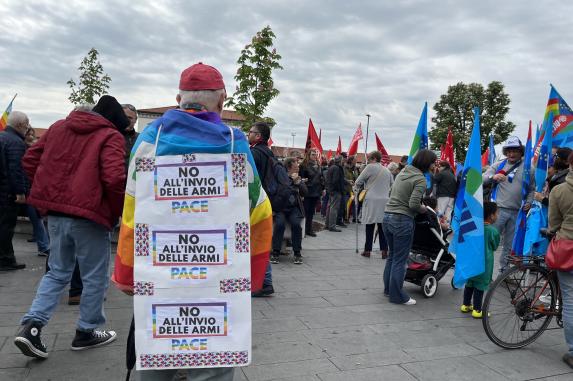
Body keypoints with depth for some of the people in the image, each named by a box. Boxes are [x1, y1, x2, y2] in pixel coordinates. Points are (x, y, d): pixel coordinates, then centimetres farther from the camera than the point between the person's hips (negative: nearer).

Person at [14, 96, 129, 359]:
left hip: (55, 212, 6)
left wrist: (52, 191, 17)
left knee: (58, 272, 20)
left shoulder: (59, 126, 12)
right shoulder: (110, 136, -8)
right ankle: (86, 333, 22)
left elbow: (30, 160, 13)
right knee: (95, 277, 10)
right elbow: (114, 178, -22)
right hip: (89, 214, -6)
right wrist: (116, 211, -6)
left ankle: (31, 325, 8)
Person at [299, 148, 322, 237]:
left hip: (316, 192, 6)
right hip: (307, 192, -6)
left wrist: (322, 189, 12)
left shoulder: (318, 166, 13)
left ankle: (309, 229, 18)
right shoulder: (304, 165, -7)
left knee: (311, 212, 11)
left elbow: (321, 178, 18)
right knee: (305, 211, -1)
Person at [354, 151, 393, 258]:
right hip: (384, 201, 4)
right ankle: (384, 250, 3)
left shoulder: (370, 167, -3)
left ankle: (367, 250, 7)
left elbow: (358, 182, 1)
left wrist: (356, 191, 18)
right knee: (382, 227, 6)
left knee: (370, 226, 2)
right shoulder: (387, 170, 14)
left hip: (372, 201, -4)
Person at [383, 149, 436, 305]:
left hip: (387, 217, 8)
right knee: (400, 260, 2)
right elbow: (413, 204, -20)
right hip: (402, 221, -8)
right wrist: (423, 209, 1)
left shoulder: (403, 172, 11)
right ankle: (397, 296, 11)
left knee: (392, 256, 20)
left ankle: (388, 288, 31)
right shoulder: (420, 179, -12)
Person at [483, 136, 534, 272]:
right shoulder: (498, 165, 5)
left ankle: (504, 268, 25)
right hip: (498, 209, -3)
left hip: (517, 212, 3)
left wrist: (529, 202, 0)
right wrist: (493, 177, -25)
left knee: (509, 244, 12)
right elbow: (483, 179, -5)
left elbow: (532, 189, 17)